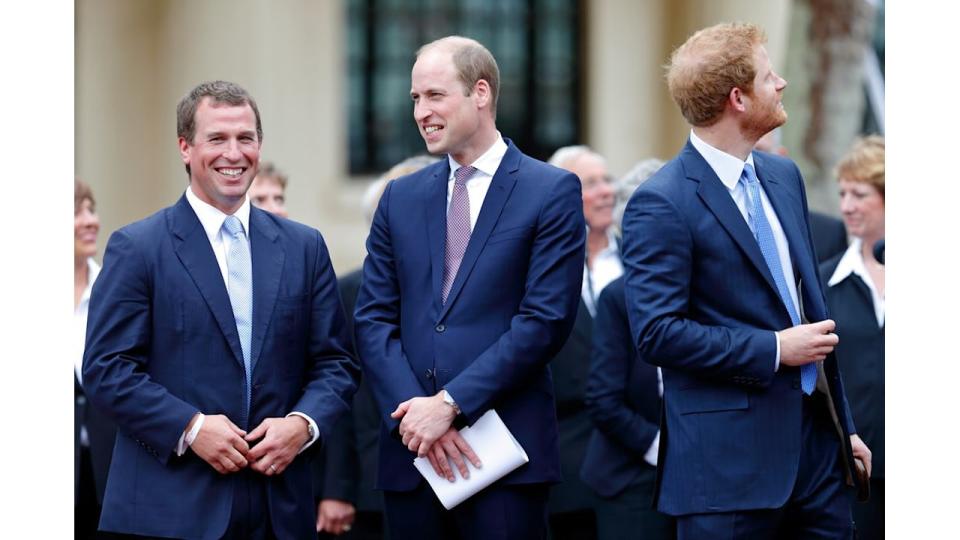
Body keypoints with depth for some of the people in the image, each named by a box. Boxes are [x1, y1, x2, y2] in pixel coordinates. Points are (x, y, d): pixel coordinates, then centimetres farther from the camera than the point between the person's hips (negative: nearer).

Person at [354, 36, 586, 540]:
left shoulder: (552, 191, -1)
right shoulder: (400, 197, 13)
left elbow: (545, 319, -9)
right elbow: (373, 320, 8)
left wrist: (450, 403, -13)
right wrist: (414, 411, -8)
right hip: (411, 449, 4)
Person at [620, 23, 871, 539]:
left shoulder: (783, 176, 13)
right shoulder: (661, 204, -12)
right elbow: (657, 333, -17)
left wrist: (844, 426, 19)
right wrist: (773, 350, -15)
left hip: (818, 441, 7)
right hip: (731, 459, -7)